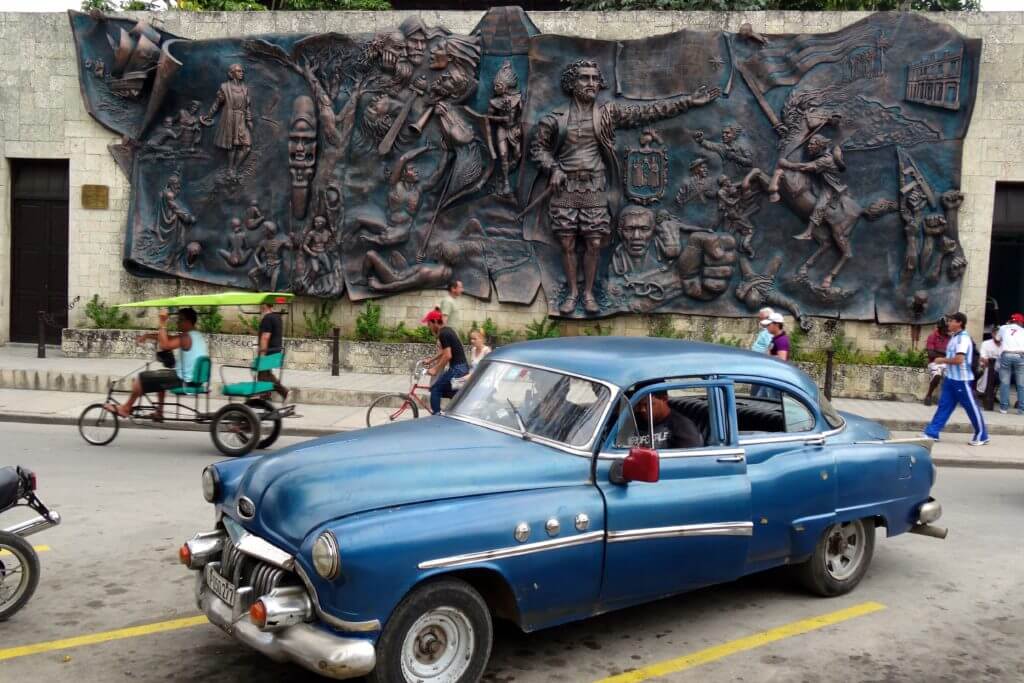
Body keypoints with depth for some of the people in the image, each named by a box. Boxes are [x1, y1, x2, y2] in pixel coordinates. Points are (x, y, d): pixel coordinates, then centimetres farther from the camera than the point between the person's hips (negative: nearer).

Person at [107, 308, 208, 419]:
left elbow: (164, 345, -29)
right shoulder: (197, 336, 13)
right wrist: (147, 335, 5)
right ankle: (159, 412, 34)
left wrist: (162, 324, -23)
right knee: (159, 376, 33)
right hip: (195, 378, 9)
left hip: (184, 380, -9)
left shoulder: (186, 337, -18)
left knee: (142, 378, 0)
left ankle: (125, 408, 14)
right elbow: (168, 338, 15)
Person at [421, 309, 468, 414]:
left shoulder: (443, 334, -15)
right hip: (463, 367, 9)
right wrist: (430, 360, 28)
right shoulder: (447, 330, 15)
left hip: (456, 368, -9)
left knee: (435, 389, -2)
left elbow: (447, 355, -21)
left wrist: (435, 369, -15)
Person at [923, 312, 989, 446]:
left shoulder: (963, 338, -17)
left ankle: (982, 436, 14)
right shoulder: (954, 337, 12)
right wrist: (944, 361, 6)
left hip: (961, 379, -9)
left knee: (972, 407, 3)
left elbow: (959, 359, -25)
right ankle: (931, 433, 6)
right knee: (944, 405, 6)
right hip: (950, 378, 9)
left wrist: (942, 360, -13)